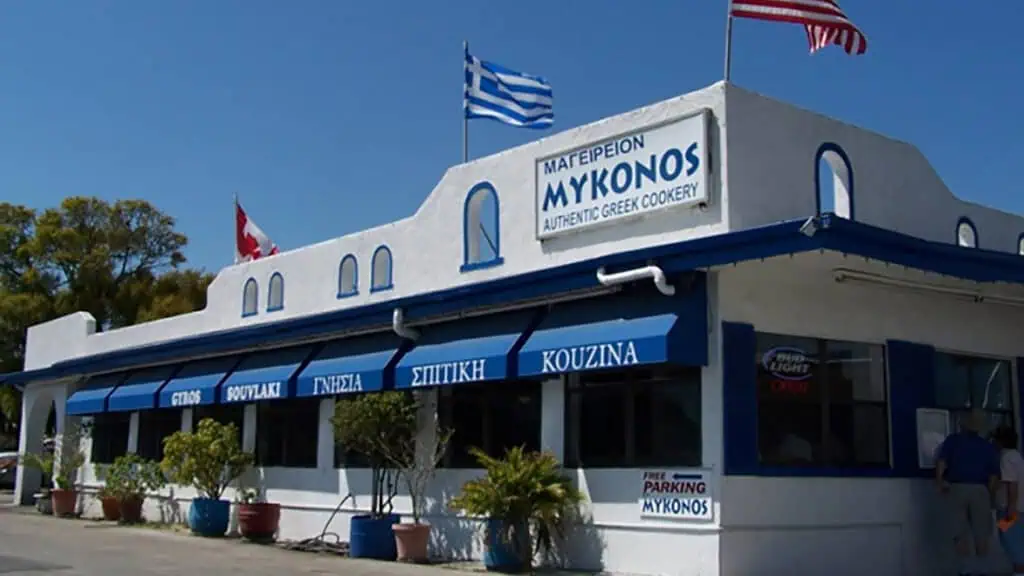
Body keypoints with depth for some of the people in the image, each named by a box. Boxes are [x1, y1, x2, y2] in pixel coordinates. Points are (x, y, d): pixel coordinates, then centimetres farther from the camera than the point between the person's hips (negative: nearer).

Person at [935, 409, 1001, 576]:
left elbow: (941, 461, -7)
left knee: (961, 533, 2)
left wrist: (939, 481, 2)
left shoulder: (952, 440, 8)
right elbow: (994, 475, 2)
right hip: (979, 489, 0)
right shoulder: (988, 446, 10)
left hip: (956, 489, 0)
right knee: (981, 534, 7)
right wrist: (991, 496, 9)